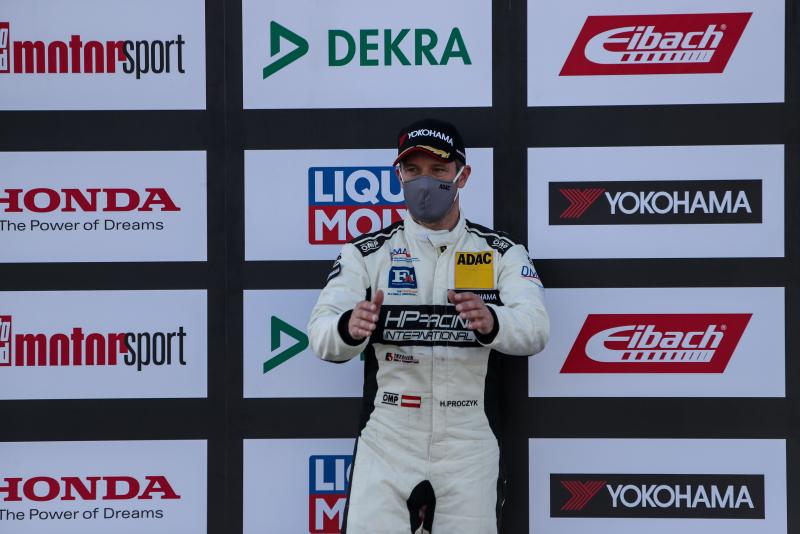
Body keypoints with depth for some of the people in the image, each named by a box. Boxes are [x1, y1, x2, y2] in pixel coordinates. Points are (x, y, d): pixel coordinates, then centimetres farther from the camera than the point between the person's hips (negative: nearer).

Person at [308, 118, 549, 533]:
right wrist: (349, 328, -33)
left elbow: (534, 329, -13)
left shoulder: (501, 253, 3)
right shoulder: (366, 253, 3)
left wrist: (490, 322, -35)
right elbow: (320, 334, -9)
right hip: (386, 446, 0)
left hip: (469, 449, 0)